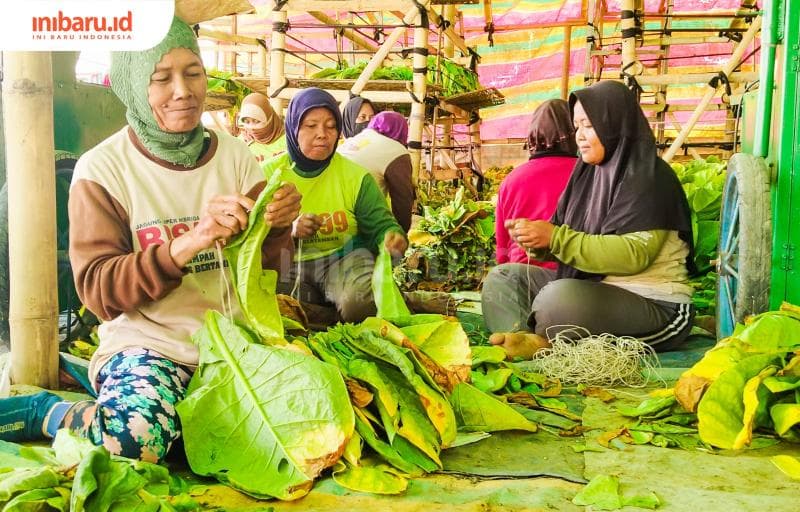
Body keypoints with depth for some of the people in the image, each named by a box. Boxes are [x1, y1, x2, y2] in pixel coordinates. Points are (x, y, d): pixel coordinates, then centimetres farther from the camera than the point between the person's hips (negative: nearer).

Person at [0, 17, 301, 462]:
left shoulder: (233, 153, 4)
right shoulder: (103, 168, -5)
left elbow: (264, 268, 5)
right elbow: (98, 290, -10)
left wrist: (277, 228, -19)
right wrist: (187, 244, -26)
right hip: (146, 341, -5)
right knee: (135, 434, -35)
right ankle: (47, 412, 0)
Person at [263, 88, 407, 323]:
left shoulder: (355, 176, 3)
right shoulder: (268, 174, 2)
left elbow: (380, 225, 1)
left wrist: (392, 238, -24)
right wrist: (289, 230, -21)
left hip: (343, 258, -1)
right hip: (289, 267, 1)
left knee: (361, 302, -34)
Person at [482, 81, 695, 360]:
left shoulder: (649, 179, -12)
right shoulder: (590, 173, 12)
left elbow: (632, 255, -23)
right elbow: (571, 239, 11)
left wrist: (555, 237, -25)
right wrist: (537, 238, -11)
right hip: (592, 290, 9)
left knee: (558, 297, -38)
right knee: (502, 277, -1)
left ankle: (536, 344, -9)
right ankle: (526, 340, -29)